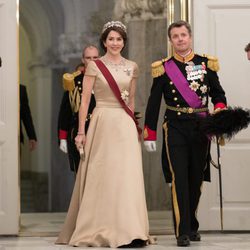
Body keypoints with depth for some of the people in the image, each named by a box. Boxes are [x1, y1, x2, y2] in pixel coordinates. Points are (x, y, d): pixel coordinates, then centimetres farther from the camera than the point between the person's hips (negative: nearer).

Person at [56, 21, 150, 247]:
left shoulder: (132, 67, 11)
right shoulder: (94, 66, 0)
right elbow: (85, 101, -2)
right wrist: (81, 132, -7)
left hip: (126, 126, 3)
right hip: (102, 124, -3)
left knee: (127, 176, -2)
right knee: (101, 176, -1)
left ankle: (127, 231, 2)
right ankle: (98, 230, 5)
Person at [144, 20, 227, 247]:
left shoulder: (206, 64, 7)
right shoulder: (163, 68, 3)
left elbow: (218, 93, 12)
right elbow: (153, 103, 4)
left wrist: (220, 110, -9)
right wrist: (150, 135, 2)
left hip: (201, 128, 2)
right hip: (175, 128, -2)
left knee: (197, 179, 10)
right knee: (179, 178, -10)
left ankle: (192, 225, 26)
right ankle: (183, 232, -8)